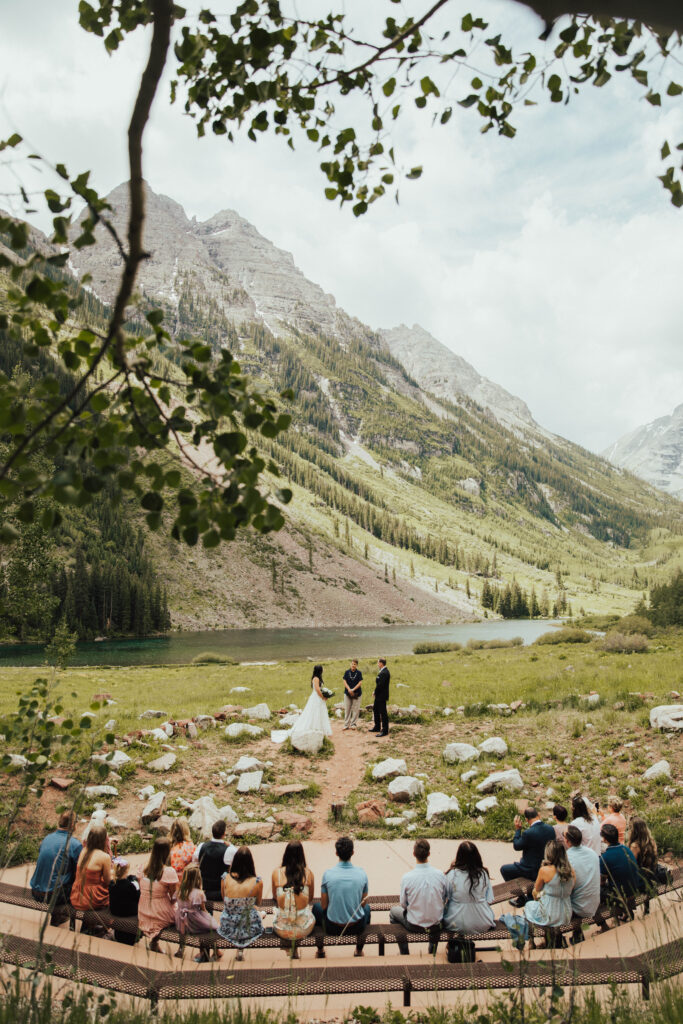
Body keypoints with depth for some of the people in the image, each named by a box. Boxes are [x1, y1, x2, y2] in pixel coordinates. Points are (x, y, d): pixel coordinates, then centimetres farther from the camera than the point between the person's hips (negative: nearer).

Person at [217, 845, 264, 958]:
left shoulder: (225, 878, -13)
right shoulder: (257, 882, -17)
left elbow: (224, 901, 6)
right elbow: (258, 903, 3)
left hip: (227, 929, 3)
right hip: (250, 930, -3)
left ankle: (239, 948, 29)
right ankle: (241, 949, 26)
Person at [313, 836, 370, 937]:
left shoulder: (328, 874, -15)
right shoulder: (361, 873, -11)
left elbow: (324, 905, -4)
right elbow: (364, 903, 2)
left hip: (333, 928, -1)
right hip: (358, 928, 1)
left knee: (317, 907, 29)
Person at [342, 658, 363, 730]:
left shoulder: (359, 673, -2)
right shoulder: (347, 672, 3)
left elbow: (360, 683, -5)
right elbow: (345, 682, 0)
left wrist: (353, 690, -14)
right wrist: (349, 689, -13)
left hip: (356, 693, -1)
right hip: (347, 693, 1)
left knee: (355, 709, 2)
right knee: (347, 709, 4)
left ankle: (353, 724, 12)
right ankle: (346, 724, 11)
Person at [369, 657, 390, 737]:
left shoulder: (384, 673, -22)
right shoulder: (383, 671, 12)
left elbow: (380, 685, -24)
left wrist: (375, 692, -10)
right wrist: (375, 692, 7)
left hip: (381, 696, -11)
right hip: (379, 696, 11)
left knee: (383, 713, -4)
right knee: (375, 709, 21)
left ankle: (385, 731, 3)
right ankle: (377, 727, 33)